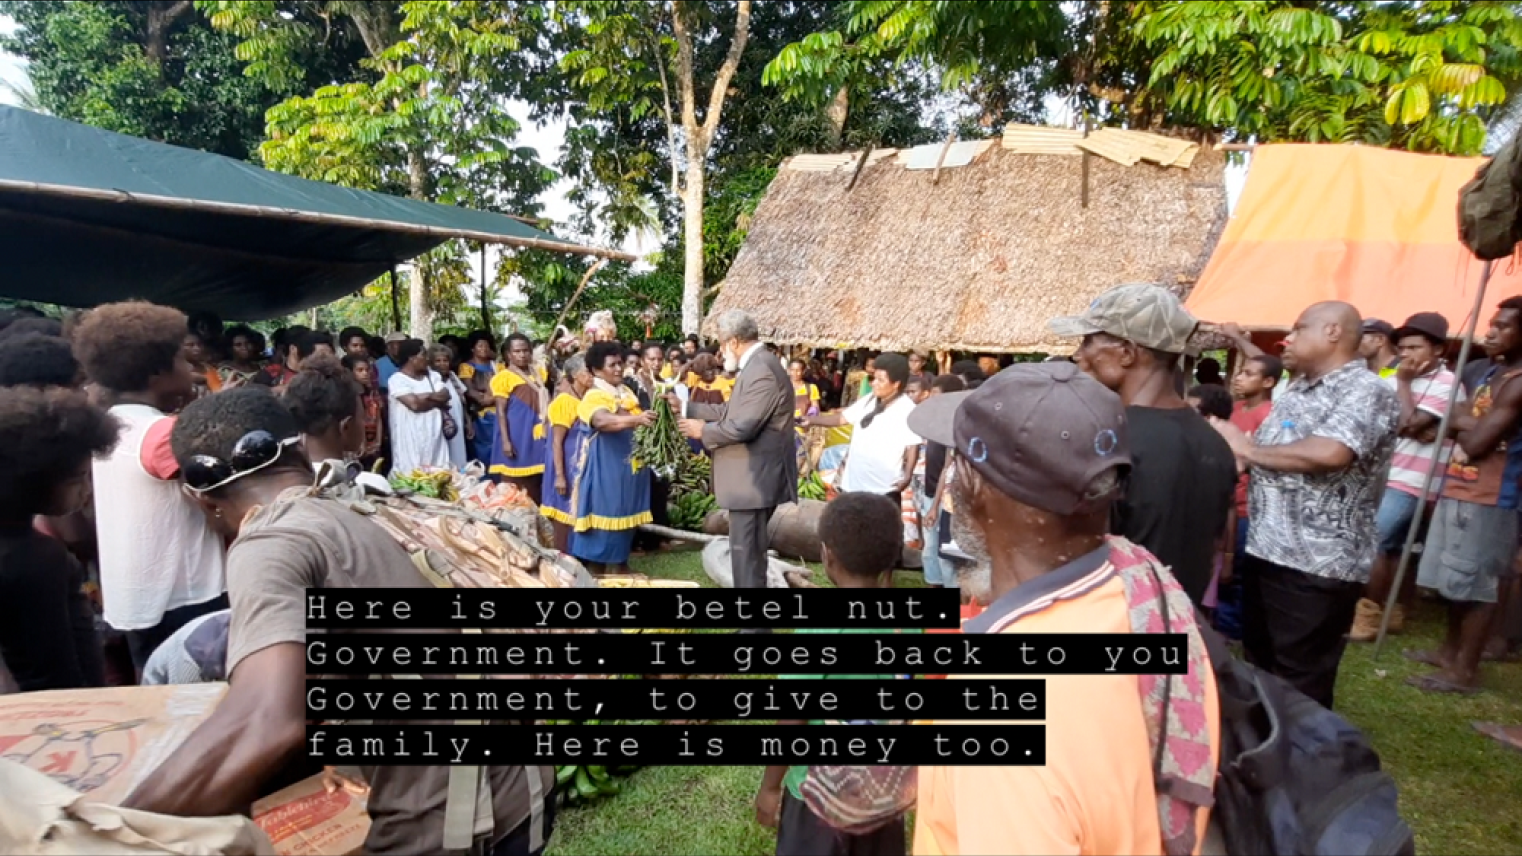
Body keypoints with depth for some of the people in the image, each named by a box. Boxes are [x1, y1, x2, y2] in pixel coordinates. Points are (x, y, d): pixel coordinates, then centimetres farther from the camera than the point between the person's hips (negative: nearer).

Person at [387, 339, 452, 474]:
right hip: (411, 441, -5)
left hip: (434, 439, 6)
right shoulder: (397, 379, -7)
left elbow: (445, 396, 1)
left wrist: (426, 396, -13)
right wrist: (437, 401, -3)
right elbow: (414, 404, -18)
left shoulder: (433, 375, 14)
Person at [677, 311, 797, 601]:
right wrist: (687, 408, 15)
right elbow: (731, 411, 17)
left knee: (746, 554, -4)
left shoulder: (761, 369, -21)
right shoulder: (756, 365, 13)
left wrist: (702, 431, -11)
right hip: (753, 476, 11)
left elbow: (742, 426, -26)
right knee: (749, 552, 20)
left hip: (755, 479, -11)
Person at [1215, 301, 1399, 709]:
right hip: (1265, 550, 9)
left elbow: (1328, 453, -31)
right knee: (1259, 665, 22)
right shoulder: (1295, 388, 14)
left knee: (1299, 682, 4)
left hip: (1317, 565, -9)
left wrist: (1250, 450, -16)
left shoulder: (1366, 391, -13)